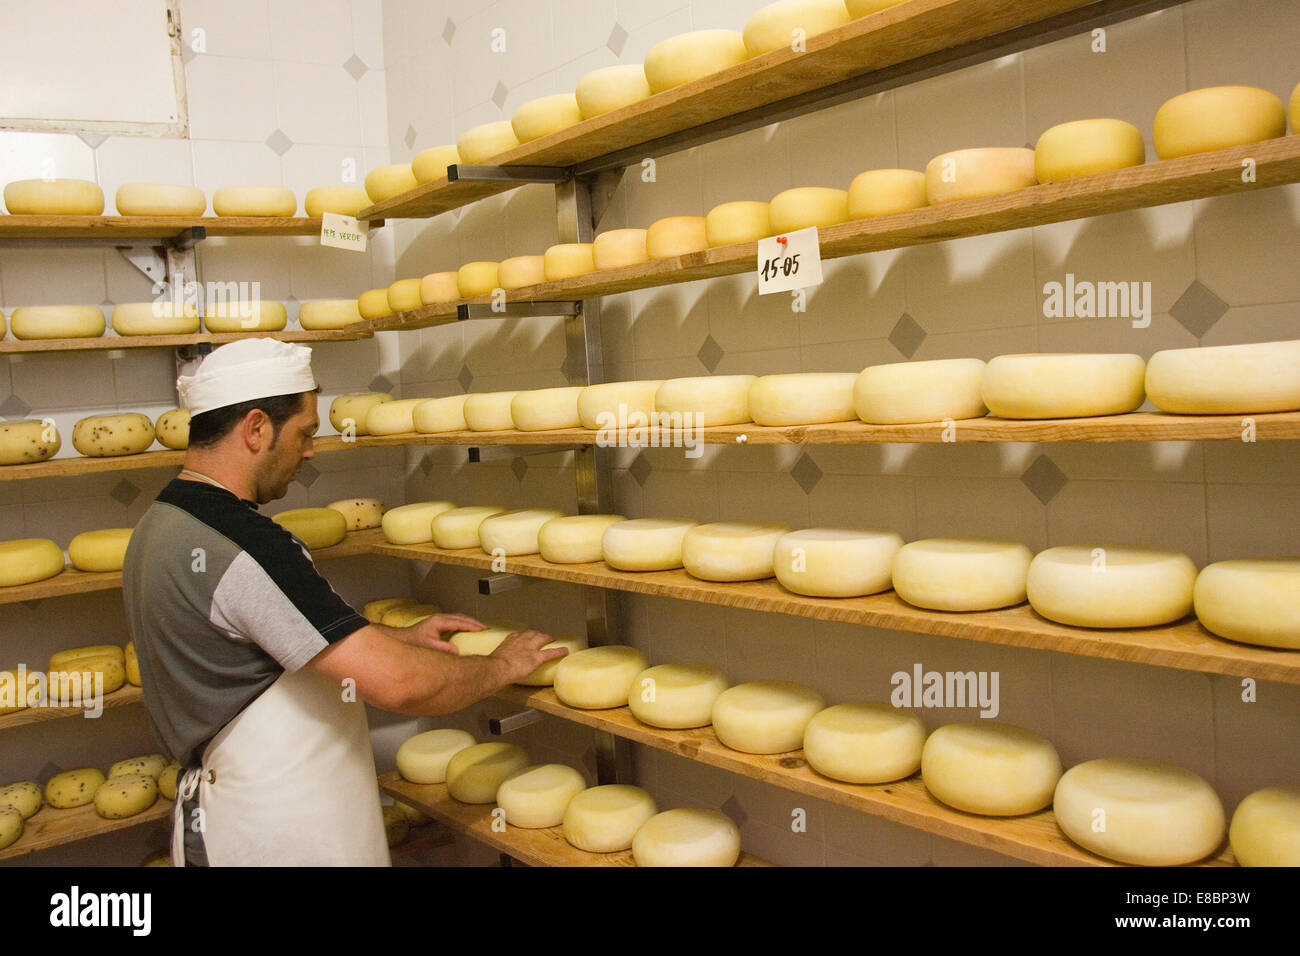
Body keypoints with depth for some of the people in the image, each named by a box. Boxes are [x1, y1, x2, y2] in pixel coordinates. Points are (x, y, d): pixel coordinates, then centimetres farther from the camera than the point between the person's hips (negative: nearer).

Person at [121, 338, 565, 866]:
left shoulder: (161, 524, 5)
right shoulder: (243, 546, -26)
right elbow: (397, 683, -28)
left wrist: (397, 637, 10)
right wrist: (501, 665, -11)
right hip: (278, 836, -9)